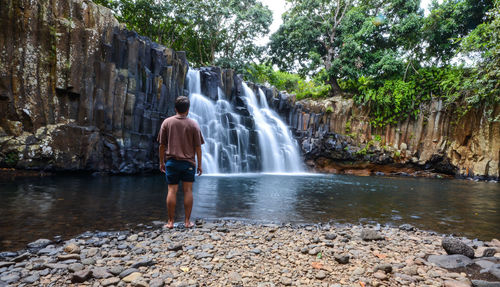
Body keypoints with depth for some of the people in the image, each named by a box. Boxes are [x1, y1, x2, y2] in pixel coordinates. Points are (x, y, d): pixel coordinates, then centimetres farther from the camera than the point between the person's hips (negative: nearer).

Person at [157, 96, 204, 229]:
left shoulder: (167, 122, 2)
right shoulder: (193, 124, -1)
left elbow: (162, 145, 3)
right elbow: (198, 147, -2)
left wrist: (161, 162, 11)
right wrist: (199, 165, 5)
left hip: (171, 162, 1)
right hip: (188, 163, -1)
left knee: (172, 191, 4)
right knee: (188, 191, 5)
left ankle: (170, 221, 10)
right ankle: (187, 221, 10)